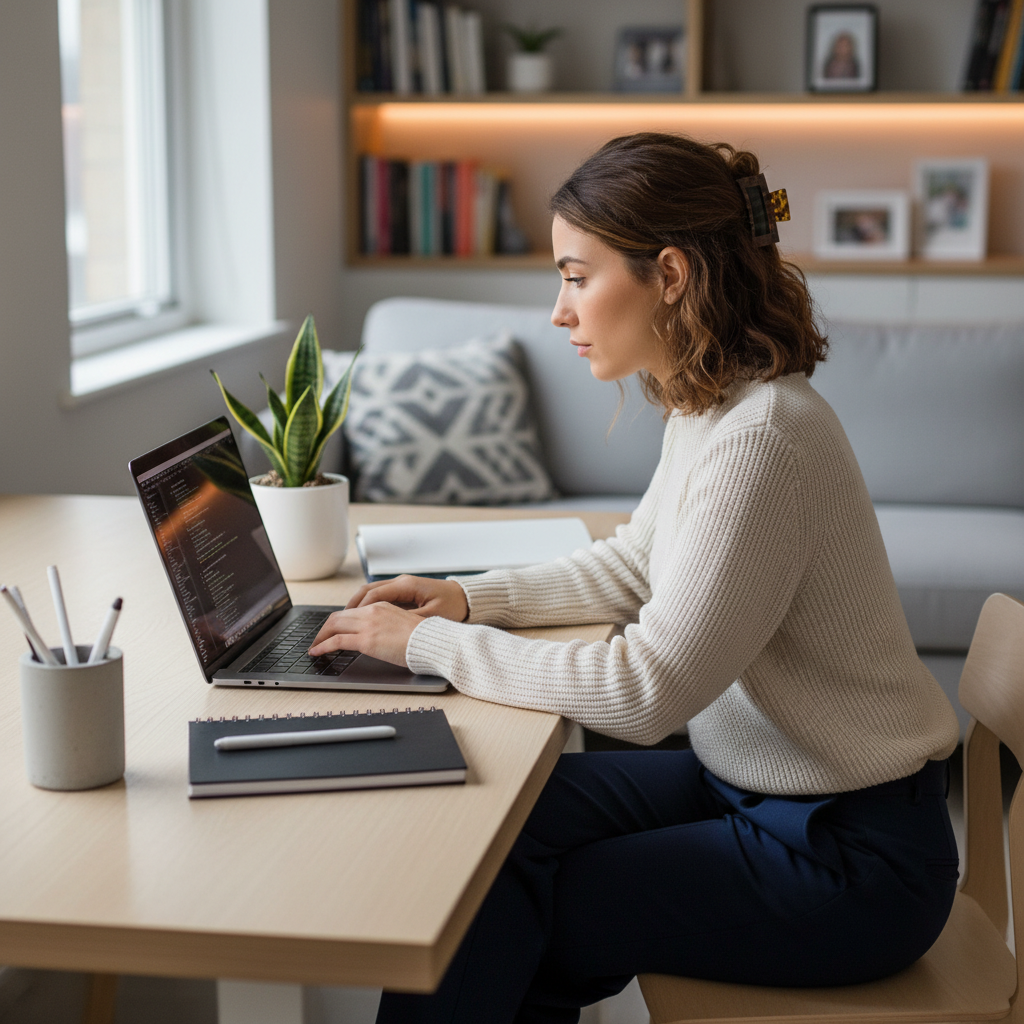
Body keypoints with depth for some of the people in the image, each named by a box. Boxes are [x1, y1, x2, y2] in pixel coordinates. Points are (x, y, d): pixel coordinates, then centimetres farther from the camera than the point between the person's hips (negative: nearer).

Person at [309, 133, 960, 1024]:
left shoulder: (760, 440, -27)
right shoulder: (709, 408, 3)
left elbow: (645, 690, -27)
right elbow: (632, 565, 18)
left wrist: (429, 643, -19)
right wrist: (469, 599, 4)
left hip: (843, 859, -9)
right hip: (752, 787, 9)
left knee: (490, 912, -7)